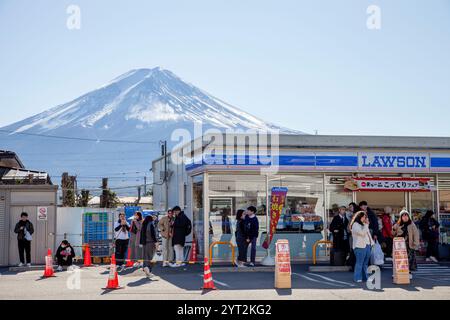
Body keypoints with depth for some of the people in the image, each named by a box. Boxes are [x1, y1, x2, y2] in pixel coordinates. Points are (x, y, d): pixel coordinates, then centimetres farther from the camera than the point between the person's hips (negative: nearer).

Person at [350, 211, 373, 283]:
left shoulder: (363, 224, 22)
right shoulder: (355, 225, -7)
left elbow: (368, 234, 26)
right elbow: (362, 233, -19)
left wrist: (372, 242, 16)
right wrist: (366, 225, -13)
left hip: (367, 245, 9)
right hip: (360, 246, -9)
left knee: (365, 263, 9)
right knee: (359, 262, -9)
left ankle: (365, 277, 14)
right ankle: (357, 278, -8)